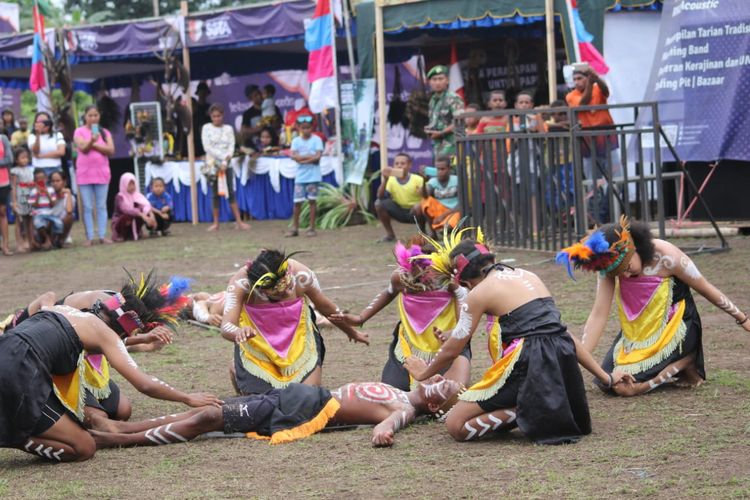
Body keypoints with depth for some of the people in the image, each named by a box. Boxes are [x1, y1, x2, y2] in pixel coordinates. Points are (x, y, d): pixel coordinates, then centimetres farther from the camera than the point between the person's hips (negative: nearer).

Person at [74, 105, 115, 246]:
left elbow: (111, 150, -3)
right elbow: (83, 148, -13)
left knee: (101, 206, 3)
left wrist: (94, 144, -11)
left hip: (102, 172, 2)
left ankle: (103, 235, 4)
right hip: (84, 174, -2)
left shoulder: (104, 132, 8)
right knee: (87, 207, 0)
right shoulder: (79, 131, 1)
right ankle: (89, 237, 1)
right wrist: (92, 140, -31)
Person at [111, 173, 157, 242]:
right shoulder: (120, 197, -16)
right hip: (120, 223, -5)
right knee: (128, 216, -37)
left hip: (133, 224, 5)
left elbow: (146, 205, -15)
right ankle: (122, 235, -11)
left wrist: (150, 214, -37)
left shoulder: (137, 195, 1)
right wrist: (141, 214, -45)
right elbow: (125, 209, -34)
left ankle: (135, 233, -1)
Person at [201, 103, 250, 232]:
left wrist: (226, 161, -13)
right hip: (213, 164, -1)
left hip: (226, 164, 1)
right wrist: (223, 156, -12)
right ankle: (216, 223, 5)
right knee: (216, 194, 1)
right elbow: (207, 147, -7)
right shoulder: (207, 128, 2)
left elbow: (231, 147, 1)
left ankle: (239, 222, -8)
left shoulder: (228, 128, 7)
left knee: (230, 192, -5)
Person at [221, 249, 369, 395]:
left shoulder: (301, 275, -26)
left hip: (299, 339, 1)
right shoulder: (240, 283, -31)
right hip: (258, 344, -1)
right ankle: (237, 370, 33)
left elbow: (325, 306, -7)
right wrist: (239, 333, -64)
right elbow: (226, 327, -39)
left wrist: (352, 332, 10)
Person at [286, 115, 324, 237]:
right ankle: (295, 227, 8)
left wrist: (301, 158, -10)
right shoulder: (296, 141, 7)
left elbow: (317, 157, -10)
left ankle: (312, 227, 6)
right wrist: (309, 156, -14)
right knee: (297, 201, 0)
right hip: (300, 176, 2)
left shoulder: (316, 140, 0)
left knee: (312, 200, 1)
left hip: (313, 176, -2)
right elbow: (294, 156, -6)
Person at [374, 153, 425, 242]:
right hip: (400, 211, 3)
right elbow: (380, 196, -20)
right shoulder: (391, 180, -9)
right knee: (379, 203, -18)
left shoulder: (417, 179, -16)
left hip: (414, 212, -3)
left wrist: (420, 203, -41)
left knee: (420, 207, -37)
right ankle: (390, 234, -2)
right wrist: (385, 180, -31)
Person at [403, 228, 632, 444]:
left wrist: (424, 373, 29)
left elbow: (452, 350, 9)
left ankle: (524, 413, -14)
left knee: (455, 425, 0)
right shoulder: (527, 276, 22)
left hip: (529, 362, -7)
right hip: (565, 361, 7)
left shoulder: (480, 292, 3)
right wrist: (605, 377, 25)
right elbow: (561, 331, 23)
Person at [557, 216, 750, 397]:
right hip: (638, 333, 6)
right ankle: (672, 368, 13)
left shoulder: (665, 256, -24)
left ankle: (686, 363, 2)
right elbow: (599, 315, -14)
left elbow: (706, 289, -12)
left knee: (625, 386, -20)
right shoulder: (609, 265, -13)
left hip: (674, 329, -6)